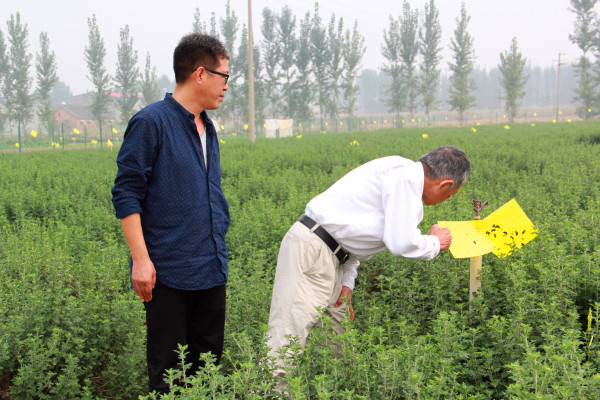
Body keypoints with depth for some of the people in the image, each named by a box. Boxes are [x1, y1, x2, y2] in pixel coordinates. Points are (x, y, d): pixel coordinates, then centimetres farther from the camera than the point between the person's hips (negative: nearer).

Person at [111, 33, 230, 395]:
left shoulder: (208, 129, 16)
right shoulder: (151, 123, -8)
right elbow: (127, 193, -11)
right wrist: (141, 258, -16)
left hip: (211, 270, 7)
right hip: (169, 271, -7)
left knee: (208, 361, 13)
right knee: (167, 369, 1)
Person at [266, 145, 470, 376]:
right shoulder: (405, 176, -14)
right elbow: (401, 244, -19)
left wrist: (347, 283, 11)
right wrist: (436, 243, 2)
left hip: (331, 259, 11)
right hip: (310, 252, -11)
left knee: (339, 336, 14)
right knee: (288, 334, -12)